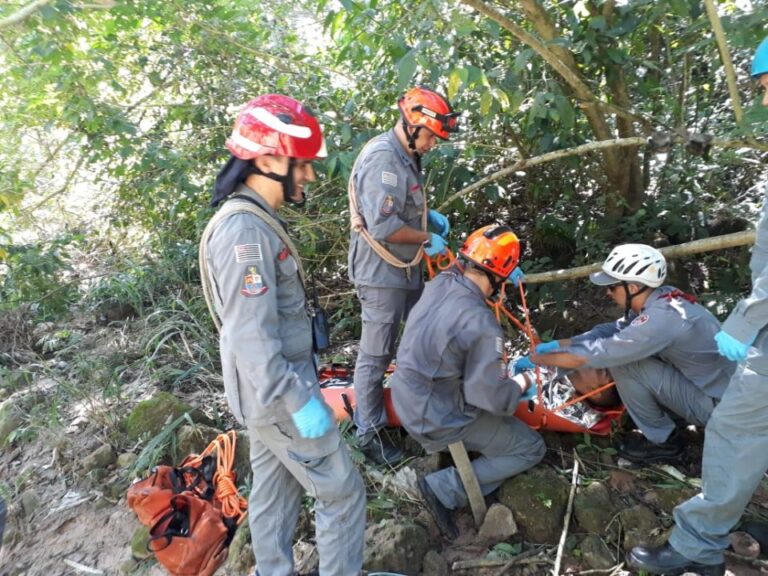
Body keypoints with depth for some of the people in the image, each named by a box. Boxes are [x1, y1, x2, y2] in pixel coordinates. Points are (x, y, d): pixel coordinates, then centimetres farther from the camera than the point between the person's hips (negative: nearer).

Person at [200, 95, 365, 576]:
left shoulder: (255, 219, 9)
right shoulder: (245, 232, -24)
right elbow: (251, 336, -27)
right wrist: (299, 401, -23)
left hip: (270, 389, 10)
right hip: (279, 393, -10)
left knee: (275, 491, 21)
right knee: (343, 493, 5)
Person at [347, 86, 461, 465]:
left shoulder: (406, 156, 10)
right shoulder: (382, 158, -22)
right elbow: (383, 225, -30)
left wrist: (430, 215, 7)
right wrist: (428, 239, -16)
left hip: (406, 270, 10)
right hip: (382, 274, -10)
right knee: (376, 356, 1)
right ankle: (369, 433, 15)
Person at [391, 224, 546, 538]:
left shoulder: (438, 284, -8)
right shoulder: (483, 325, -29)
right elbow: (492, 398, -24)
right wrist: (520, 389, -4)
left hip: (407, 399, 8)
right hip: (438, 419, -8)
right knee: (532, 448, 9)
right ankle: (444, 488, -1)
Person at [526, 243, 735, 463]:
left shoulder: (661, 317, -29)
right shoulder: (663, 298, -3)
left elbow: (587, 355, -28)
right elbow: (613, 330, 7)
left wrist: (535, 359, -15)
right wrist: (556, 344, 1)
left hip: (718, 404, -8)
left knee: (623, 364, -18)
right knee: (620, 353, 6)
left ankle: (663, 441, 2)